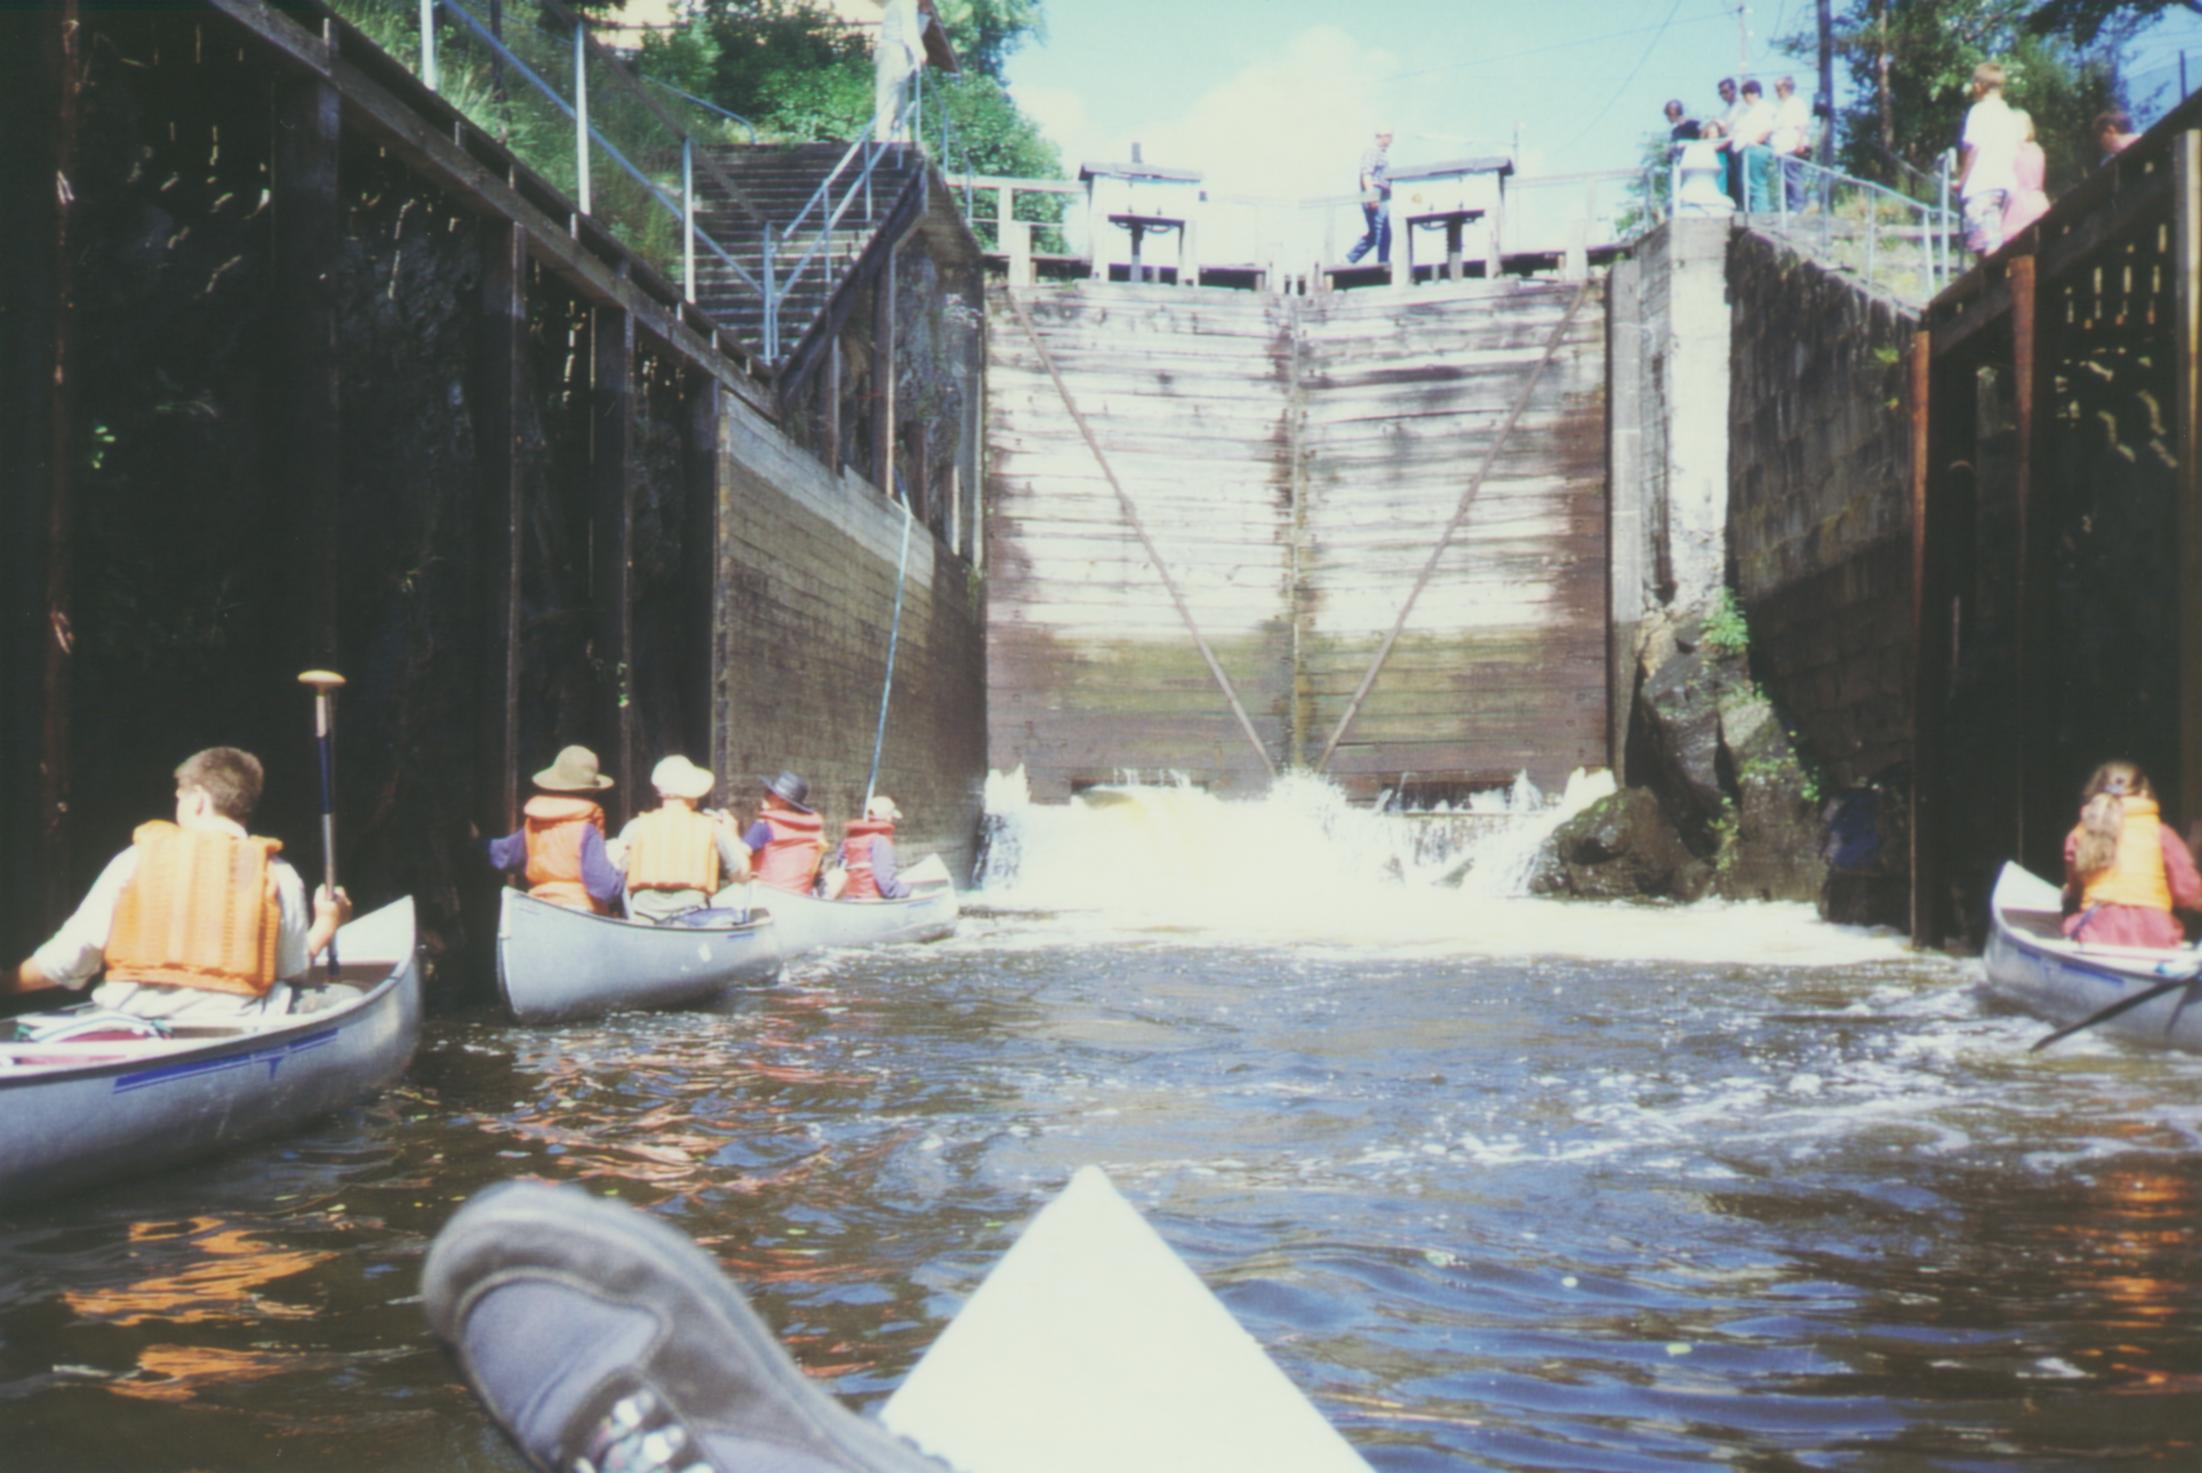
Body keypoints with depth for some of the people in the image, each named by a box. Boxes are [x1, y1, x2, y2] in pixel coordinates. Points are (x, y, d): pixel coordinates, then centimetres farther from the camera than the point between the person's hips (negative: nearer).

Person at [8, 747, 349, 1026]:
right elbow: (295, 971, 9)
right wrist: (326, 923, 27)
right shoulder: (277, 875, 5)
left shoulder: (136, 861, 6)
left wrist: (9, 982, 20)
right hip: (235, 1026, 0)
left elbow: (65, 960, 5)